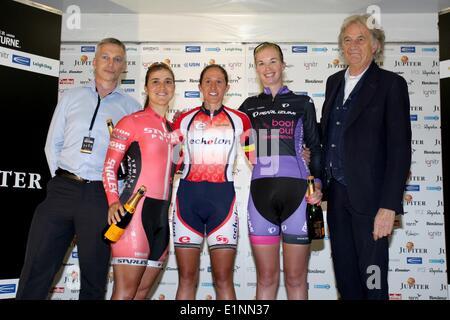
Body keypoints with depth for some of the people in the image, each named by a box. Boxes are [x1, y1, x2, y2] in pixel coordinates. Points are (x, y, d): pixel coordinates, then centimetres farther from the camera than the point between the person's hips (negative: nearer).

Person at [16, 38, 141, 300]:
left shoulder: (131, 107, 5)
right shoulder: (72, 97, 12)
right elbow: (53, 143, 14)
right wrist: (61, 180, 5)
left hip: (101, 196, -1)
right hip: (62, 190, 2)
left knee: (94, 276, 9)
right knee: (36, 272, 3)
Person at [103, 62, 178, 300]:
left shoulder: (173, 129, 19)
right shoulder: (131, 122, 0)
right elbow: (109, 167, -4)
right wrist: (113, 202, -19)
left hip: (162, 212, 7)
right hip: (135, 208, -6)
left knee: (144, 290, 10)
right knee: (126, 291, -6)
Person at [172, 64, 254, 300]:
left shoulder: (239, 119, 9)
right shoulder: (184, 119, 11)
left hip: (222, 198, -1)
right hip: (188, 196, 1)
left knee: (223, 280, 0)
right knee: (186, 279, 4)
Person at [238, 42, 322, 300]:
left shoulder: (302, 103, 10)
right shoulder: (250, 106, 15)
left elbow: (315, 148, 9)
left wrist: (318, 182, -4)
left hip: (296, 191, -1)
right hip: (261, 192, 2)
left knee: (296, 278, 5)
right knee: (266, 278, 7)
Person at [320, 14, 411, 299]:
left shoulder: (391, 84, -6)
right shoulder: (334, 82, 12)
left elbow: (400, 149, -11)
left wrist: (389, 206, -16)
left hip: (369, 196, -5)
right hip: (336, 194, 6)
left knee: (372, 276, 5)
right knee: (344, 273, 16)